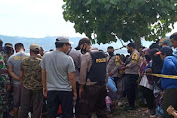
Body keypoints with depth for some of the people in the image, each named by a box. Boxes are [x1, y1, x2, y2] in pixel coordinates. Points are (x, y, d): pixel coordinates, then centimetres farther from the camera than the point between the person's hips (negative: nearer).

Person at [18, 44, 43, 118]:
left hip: (26, 87, 2)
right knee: (36, 108, 7)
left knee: (24, 107, 11)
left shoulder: (24, 61, -1)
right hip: (38, 88, -2)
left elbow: (21, 76, 5)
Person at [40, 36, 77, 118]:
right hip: (66, 91, -3)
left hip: (51, 90, 3)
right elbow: (71, 78, -9)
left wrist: (44, 88, 17)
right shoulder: (68, 59, -11)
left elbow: (43, 74, 6)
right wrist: (74, 92, 2)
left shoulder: (46, 56, 0)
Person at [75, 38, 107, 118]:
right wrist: (104, 82, 17)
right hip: (103, 85, 7)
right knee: (101, 109, 15)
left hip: (91, 87, -7)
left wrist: (81, 87, -4)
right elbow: (105, 71, 12)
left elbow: (83, 73, -11)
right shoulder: (103, 54, 11)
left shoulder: (86, 56, -11)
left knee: (85, 112, -3)